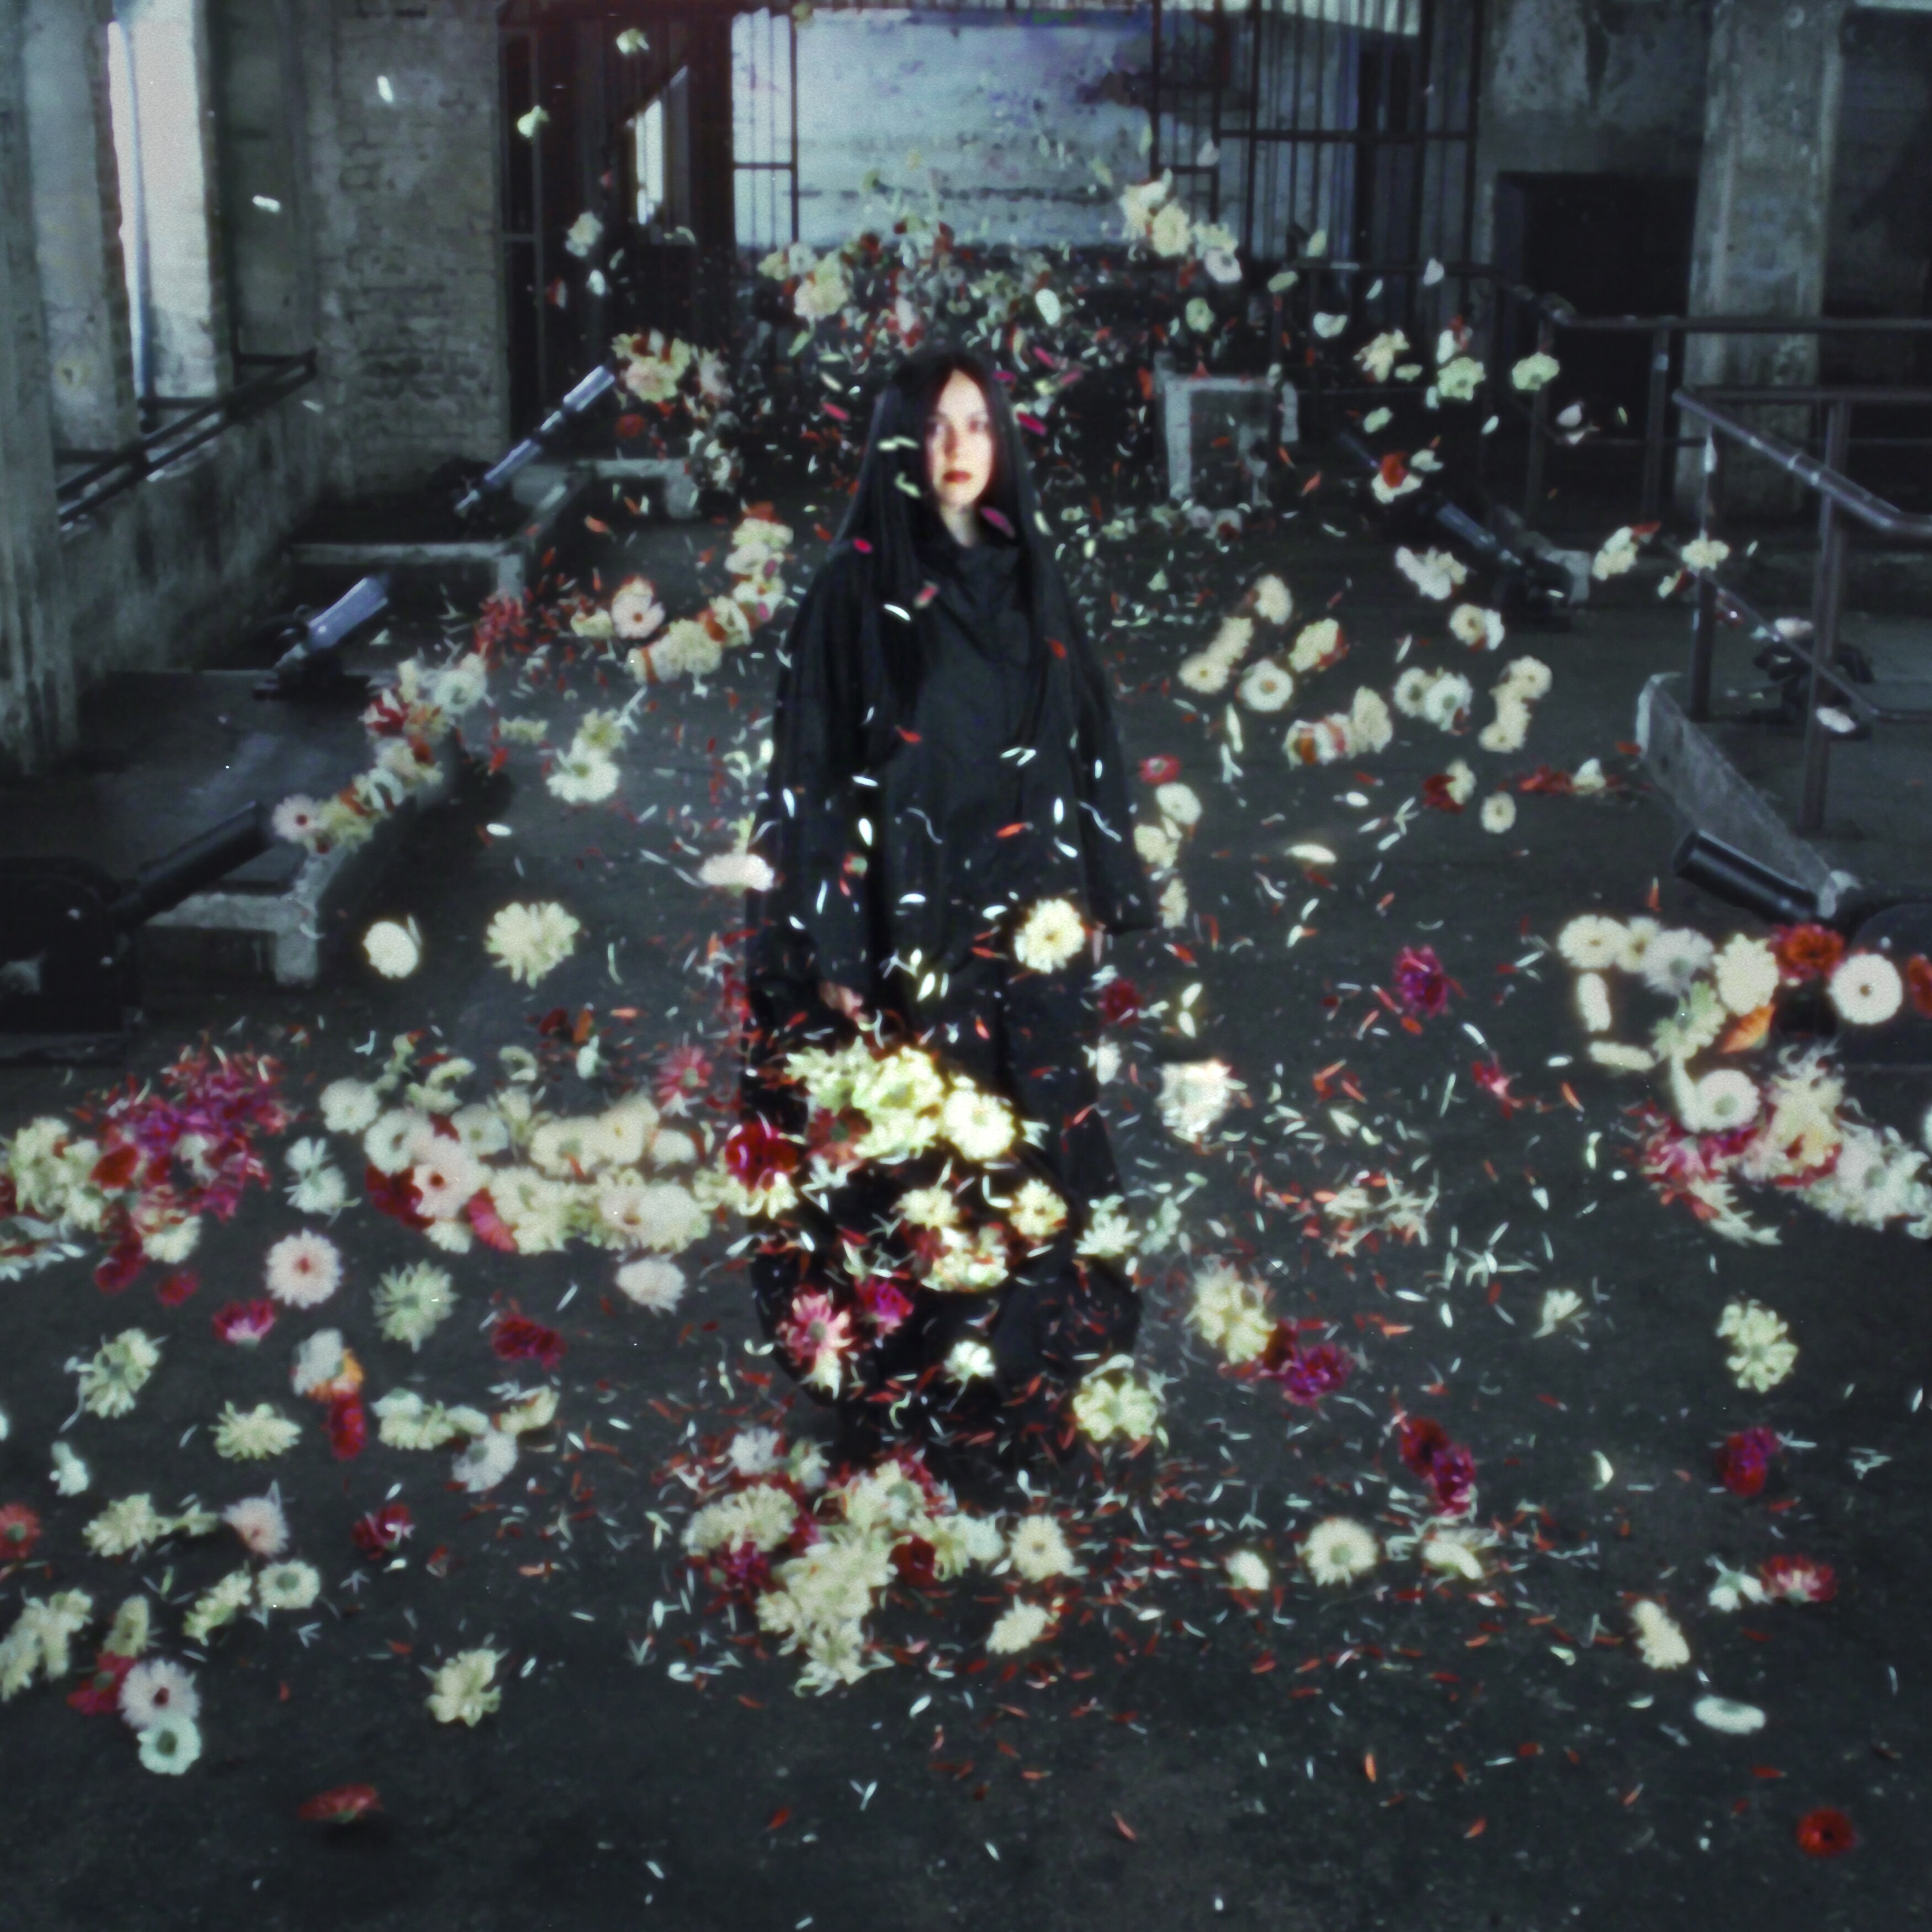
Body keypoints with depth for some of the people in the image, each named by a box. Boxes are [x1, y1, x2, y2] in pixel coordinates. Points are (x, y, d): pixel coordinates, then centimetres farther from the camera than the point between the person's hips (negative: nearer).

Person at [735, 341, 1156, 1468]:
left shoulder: (1031, 579, 8)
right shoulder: (857, 588, -6)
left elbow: (1087, 746, 12)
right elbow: (815, 769, -8)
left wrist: (1098, 897, 7)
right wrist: (832, 949, -13)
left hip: (1027, 927, 4)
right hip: (905, 924, -4)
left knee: (1032, 1157, 8)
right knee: (909, 1166, 1)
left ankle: (1025, 1382, 23)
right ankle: (904, 1399, 16)